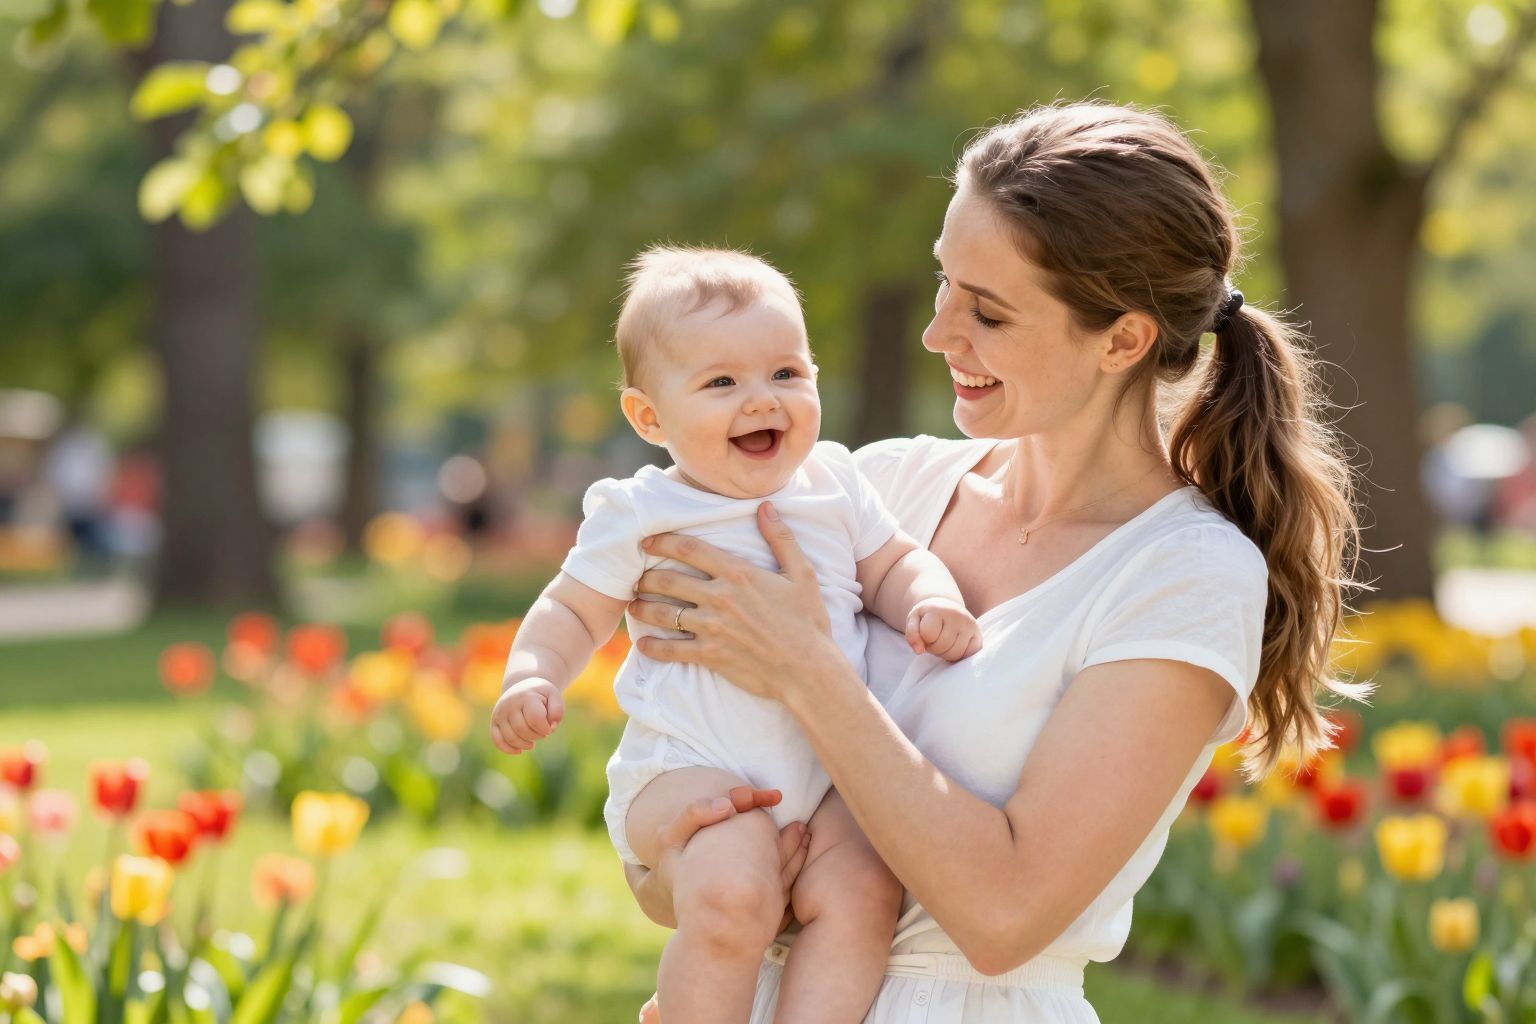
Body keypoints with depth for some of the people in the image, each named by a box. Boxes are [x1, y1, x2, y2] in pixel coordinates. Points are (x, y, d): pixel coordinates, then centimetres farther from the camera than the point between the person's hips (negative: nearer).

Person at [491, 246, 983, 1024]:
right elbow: (573, 611, 8)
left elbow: (892, 565, 18)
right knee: (731, 895, -31)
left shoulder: (831, 486, 10)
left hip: (826, 776, 4)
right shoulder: (639, 518, 0)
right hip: (690, 769, -4)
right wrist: (531, 677, -12)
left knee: (863, 890, -23)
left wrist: (933, 606, -4)